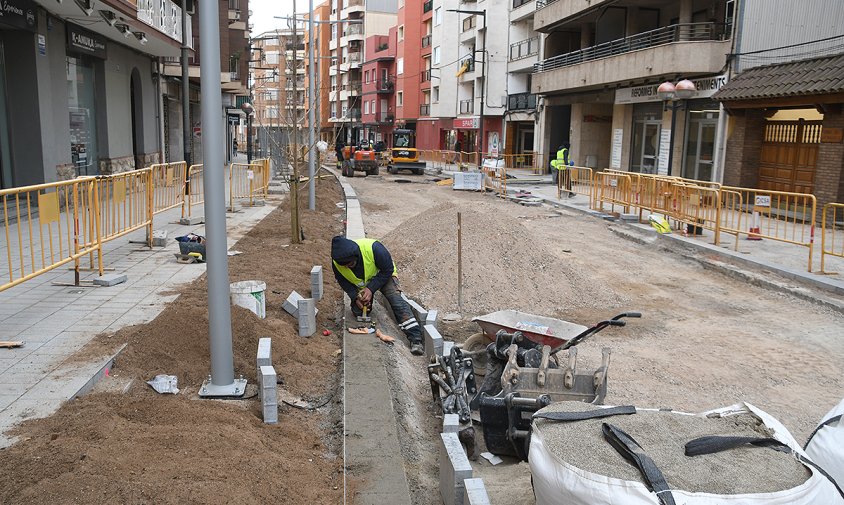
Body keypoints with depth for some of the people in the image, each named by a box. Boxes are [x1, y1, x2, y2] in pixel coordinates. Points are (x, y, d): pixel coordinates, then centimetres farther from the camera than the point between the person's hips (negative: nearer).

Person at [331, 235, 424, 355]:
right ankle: (367, 301, 29)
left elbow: (388, 269, -25)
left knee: (396, 300, -23)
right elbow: (343, 281, -8)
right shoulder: (336, 262, -26)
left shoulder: (373, 248, -38)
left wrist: (371, 288, -31)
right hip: (360, 284, 4)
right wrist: (355, 297, -23)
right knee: (357, 311, -8)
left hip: (384, 275, -3)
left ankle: (415, 339, -29)